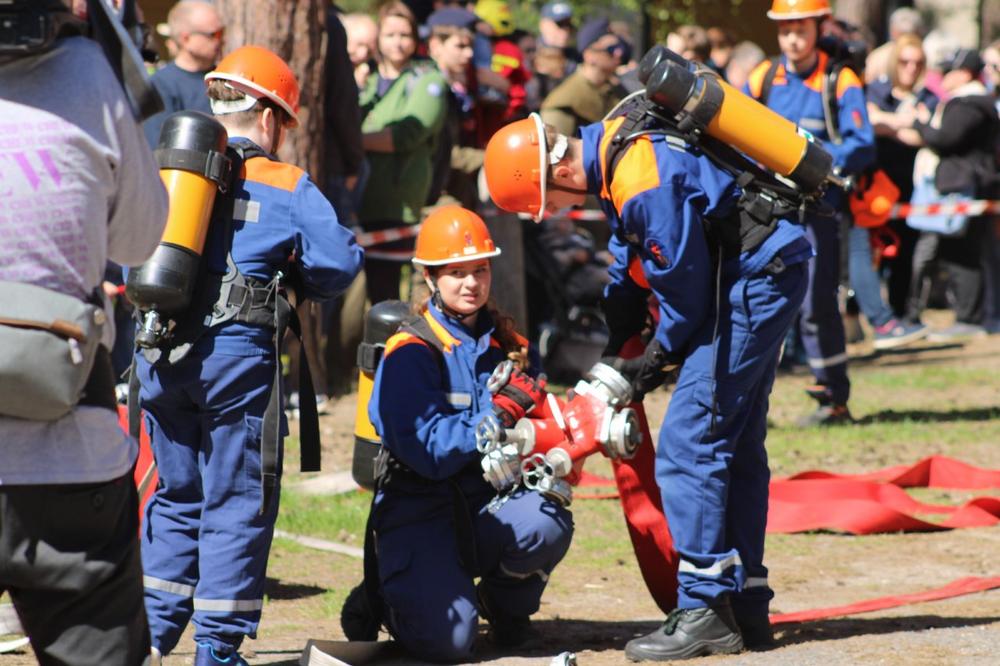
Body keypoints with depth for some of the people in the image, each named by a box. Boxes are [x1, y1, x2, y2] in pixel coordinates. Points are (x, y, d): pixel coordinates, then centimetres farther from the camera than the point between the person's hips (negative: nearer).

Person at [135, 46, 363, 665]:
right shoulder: (286, 187, -1)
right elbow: (339, 263, -6)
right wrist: (289, 281, 13)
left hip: (159, 357, 4)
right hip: (235, 353, -4)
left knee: (177, 494, 18)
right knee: (236, 504, 4)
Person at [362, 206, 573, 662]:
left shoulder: (508, 345, 9)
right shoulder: (410, 353, -8)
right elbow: (426, 449, -19)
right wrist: (499, 411, -24)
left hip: (487, 511, 4)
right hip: (419, 517, -4)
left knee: (545, 521, -31)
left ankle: (505, 607, 3)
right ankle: (393, 597, 13)